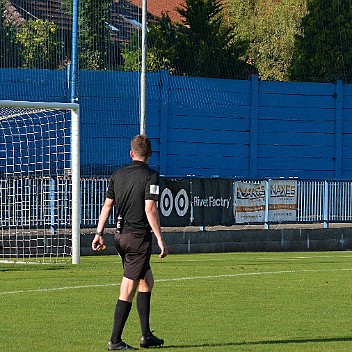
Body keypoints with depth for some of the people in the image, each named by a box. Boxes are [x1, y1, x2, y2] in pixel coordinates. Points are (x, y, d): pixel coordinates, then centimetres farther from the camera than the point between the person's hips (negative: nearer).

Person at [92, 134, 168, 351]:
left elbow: (107, 205, 9)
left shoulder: (118, 175, 9)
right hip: (139, 236, -7)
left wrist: (99, 233, 12)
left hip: (120, 235, 7)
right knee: (128, 290, -4)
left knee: (147, 282, 19)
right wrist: (161, 240, -14)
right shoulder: (150, 176, -10)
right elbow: (150, 209, -16)